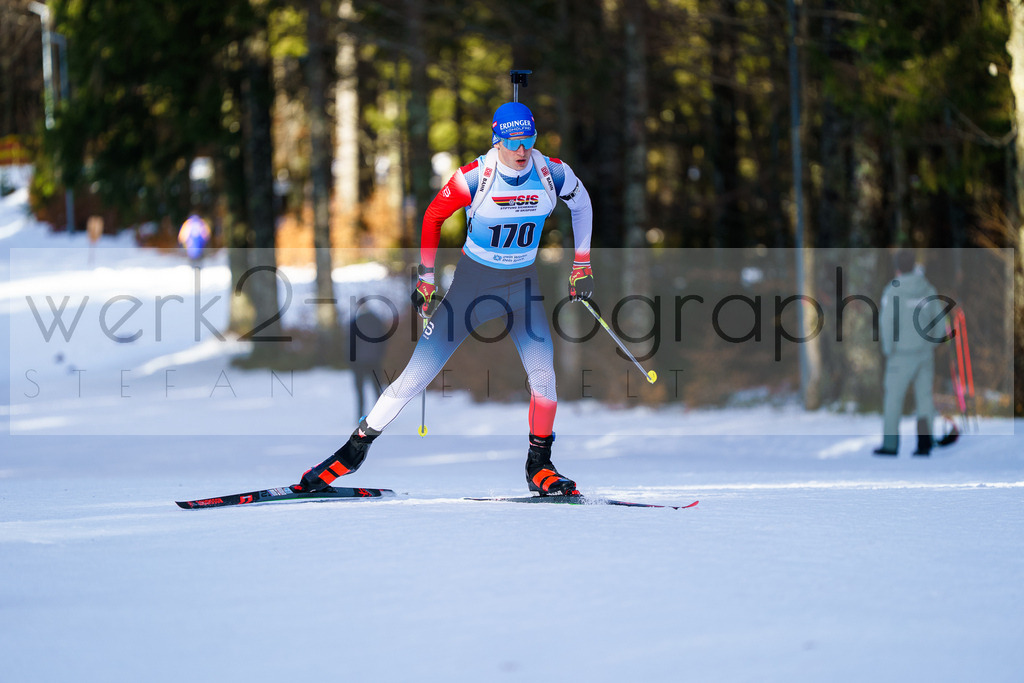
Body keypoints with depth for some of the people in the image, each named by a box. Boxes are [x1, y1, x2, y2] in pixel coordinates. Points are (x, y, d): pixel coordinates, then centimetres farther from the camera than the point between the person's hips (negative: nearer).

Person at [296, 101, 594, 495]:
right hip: (472, 281, -2)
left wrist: (582, 265, 8)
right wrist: (426, 279, -1)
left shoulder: (553, 174, -14)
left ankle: (539, 466, 4)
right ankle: (355, 450, 8)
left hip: (522, 285, 2)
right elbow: (433, 216, -5)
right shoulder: (474, 177, -21)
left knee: (543, 374, -16)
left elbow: (581, 203, 8)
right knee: (418, 374, -5)